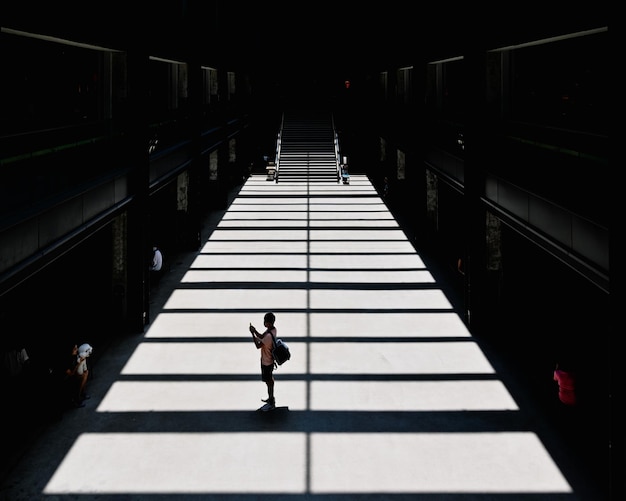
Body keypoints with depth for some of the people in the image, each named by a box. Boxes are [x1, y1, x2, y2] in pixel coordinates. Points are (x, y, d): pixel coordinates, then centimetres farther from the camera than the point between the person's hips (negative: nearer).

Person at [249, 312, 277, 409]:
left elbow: (258, 346, -25)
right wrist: (255, 331, -6)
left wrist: (252, 334, -21)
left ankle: (271, 403, 23)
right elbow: (262, 337, 9)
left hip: (266, 362, -9)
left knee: (269, 381, 7)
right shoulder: (273, 329, -6)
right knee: (270, 379, 25)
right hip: (270, 360, 9)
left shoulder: (269, 336, -36)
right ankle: (271, 398, 42)